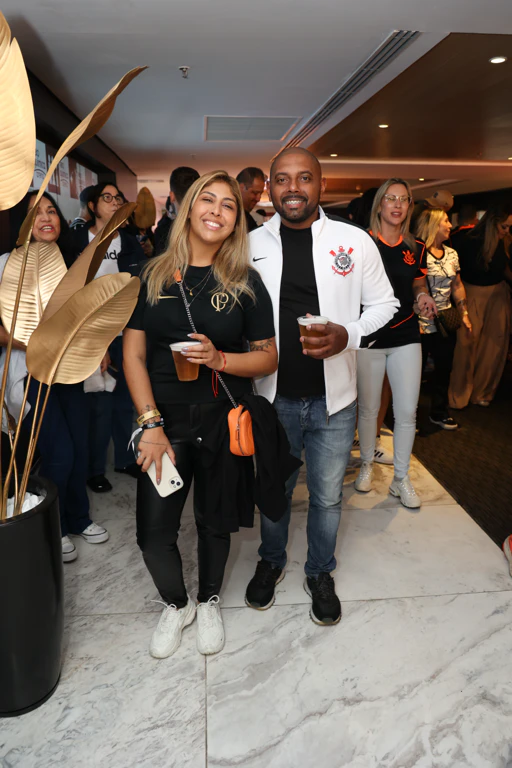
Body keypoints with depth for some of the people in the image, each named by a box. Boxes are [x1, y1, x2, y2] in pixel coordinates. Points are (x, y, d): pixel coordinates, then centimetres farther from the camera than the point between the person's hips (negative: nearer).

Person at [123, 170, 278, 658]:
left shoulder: (246, 283, -1)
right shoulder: (154, 275, 1)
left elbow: (269, 358, 0)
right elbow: (133, 352, -2)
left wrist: (220, 358, -20)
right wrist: (151, 425, -10)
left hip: (223, 422, 0)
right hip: (164, 421, 1)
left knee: (214, 522, 13)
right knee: (153, 532, 3)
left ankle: (208, 602, 42)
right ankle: (176, 604, 34)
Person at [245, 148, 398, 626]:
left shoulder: (355, 241, -4)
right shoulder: (251, 244, -1)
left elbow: (384, 304, 3)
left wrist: (347, 334, -16)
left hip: (333, 398, 0)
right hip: (272, 396, 1)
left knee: (327, 496, 15)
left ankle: (320, 573, 40)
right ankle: (271, 561, 45)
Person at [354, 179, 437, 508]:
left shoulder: (416, 248, 6)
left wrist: (423, 295, -3)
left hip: (406, 336, 3)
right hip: (369, 336, -3)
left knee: (407, 412, 3)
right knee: (369, 409, 9)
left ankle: (401, 478, 20)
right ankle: (367, 464, 32)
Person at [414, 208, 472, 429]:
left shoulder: (451, 254, 10)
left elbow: (457, 286, 18)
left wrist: (464, 314, 13)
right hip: (422, 325, -7)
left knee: (444, 369, 14)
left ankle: (439, 412, 31)